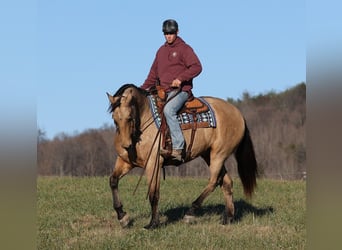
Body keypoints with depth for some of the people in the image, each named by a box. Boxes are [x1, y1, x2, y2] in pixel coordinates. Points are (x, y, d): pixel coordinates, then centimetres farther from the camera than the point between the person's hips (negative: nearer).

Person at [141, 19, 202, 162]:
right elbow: (153, 74, 24)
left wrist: (180, 78, -25)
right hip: (163, 91, 8)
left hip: (180, 90, -8)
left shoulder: (184, 49, -1)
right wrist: (142, 90, 12)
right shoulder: (161, 51, 19)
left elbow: (196, 67, -13)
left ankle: (178, 149, -38)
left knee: (168, 110, -34)